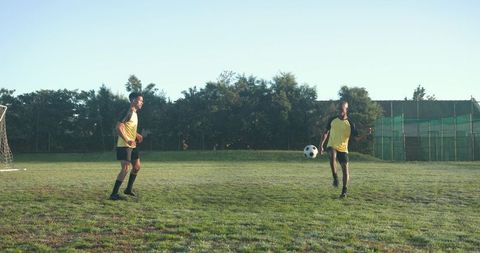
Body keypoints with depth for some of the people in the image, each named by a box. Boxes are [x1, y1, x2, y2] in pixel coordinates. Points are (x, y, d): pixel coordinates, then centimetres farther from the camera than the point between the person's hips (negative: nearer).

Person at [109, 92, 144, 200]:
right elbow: (119, 127, -24)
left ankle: (129, 189, 28)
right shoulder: (127, 113, -15)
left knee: (137, 166, 16)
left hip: (132, 146, 10)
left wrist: (137, 135, 14)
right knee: (125, 169, -13)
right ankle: (114, 194, -7)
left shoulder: (134, 114, 16)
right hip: (124, 146, -10)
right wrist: (127, 140, -32)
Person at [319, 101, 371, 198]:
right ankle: (335, 178, -22)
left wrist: (367, 134, -21)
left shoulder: (350, 124, -2)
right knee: (332, 156, -35)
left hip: (343, 149, 0)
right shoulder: (332, 120, 2)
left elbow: (357, 138, -3)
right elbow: (326, 132, 12)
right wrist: (321, 145, 4)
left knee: (345, 170, -4)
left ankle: (344, 191, 13)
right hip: (331, 146, 0)